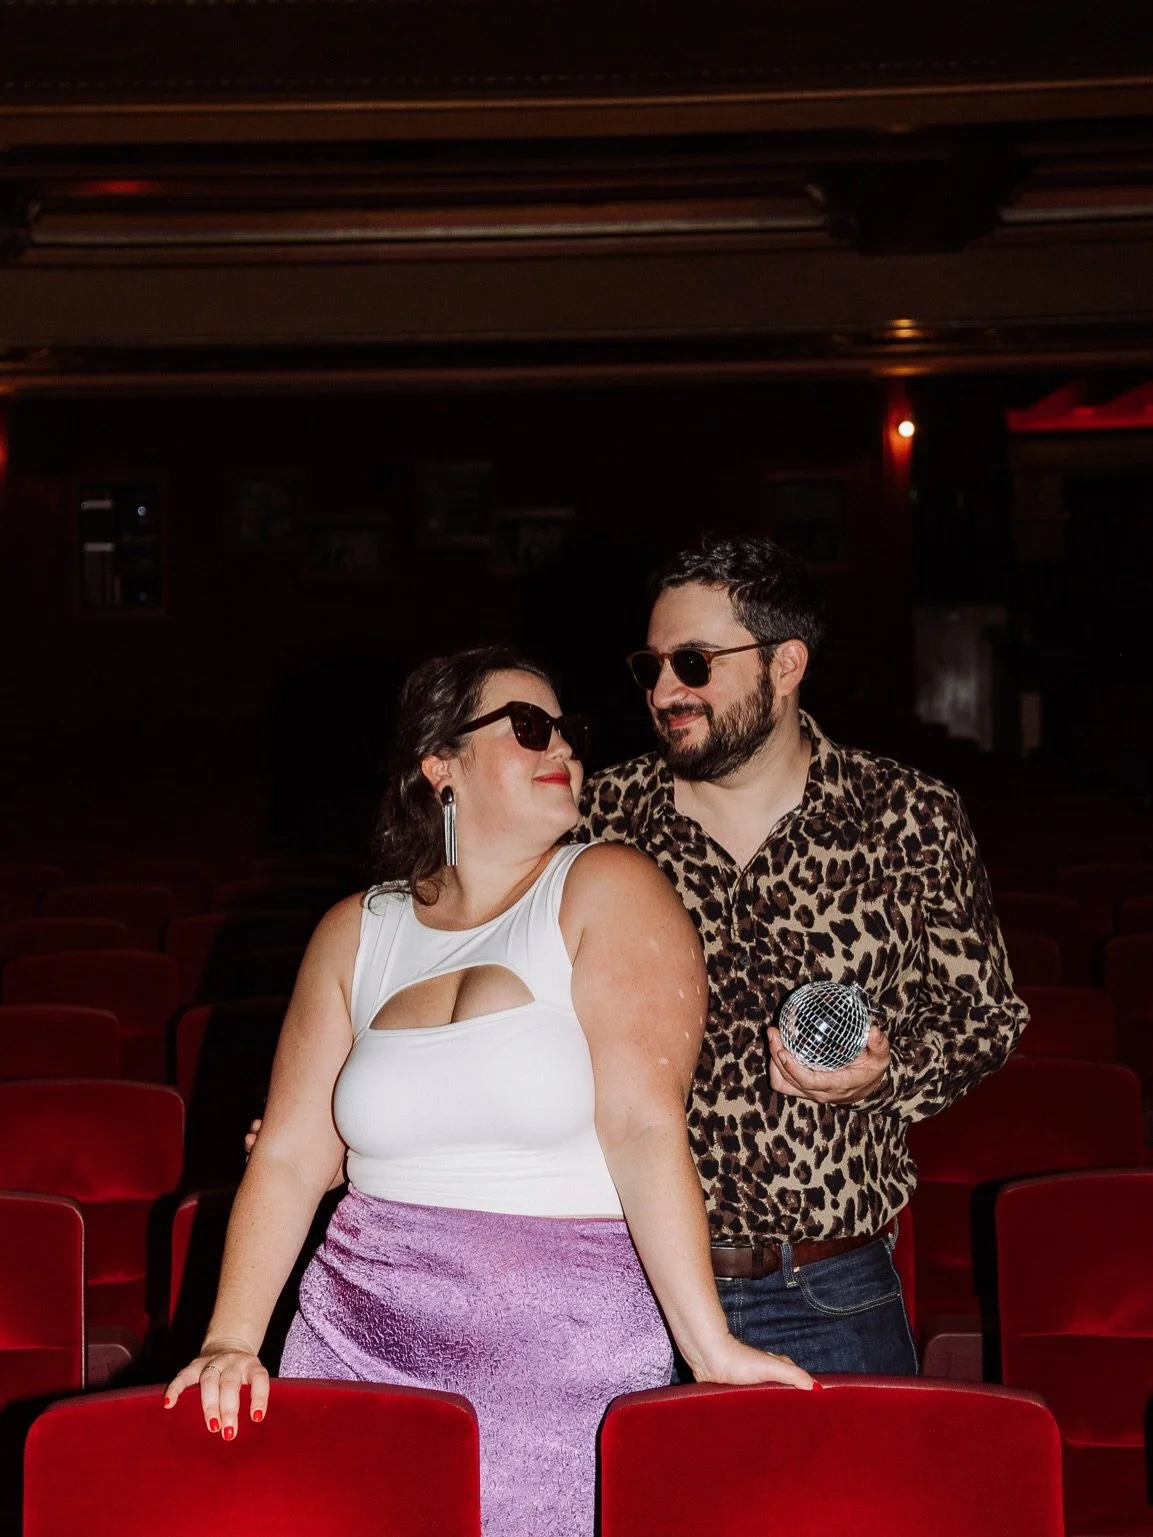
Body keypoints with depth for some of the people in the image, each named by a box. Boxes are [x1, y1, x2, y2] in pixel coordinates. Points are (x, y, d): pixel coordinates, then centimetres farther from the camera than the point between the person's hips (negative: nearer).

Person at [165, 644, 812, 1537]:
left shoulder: (607, 894, -3)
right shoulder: (358, 933, 9)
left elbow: (645, 1126, -14)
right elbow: (289, 1160, 6)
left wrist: (709, 1345, -19)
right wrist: (231, 1342, -6)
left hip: (571, 1360, -3)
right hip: (360, 1344, 3)